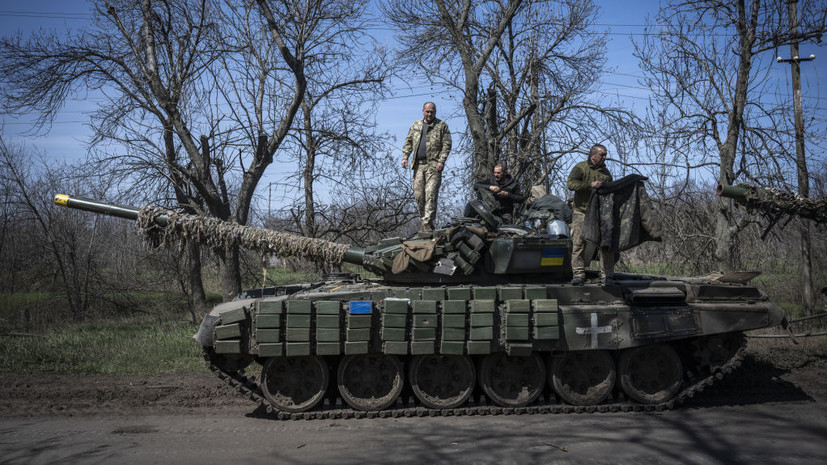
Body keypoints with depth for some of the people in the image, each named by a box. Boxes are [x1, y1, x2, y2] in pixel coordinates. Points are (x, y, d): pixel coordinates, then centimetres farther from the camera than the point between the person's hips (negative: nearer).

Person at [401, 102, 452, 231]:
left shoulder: (442, 126, 5)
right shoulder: (416, 125, 18)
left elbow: (446, 145, -1)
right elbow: (408, 142, 19)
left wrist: (441, 161, -12)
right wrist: (405, 157, 5)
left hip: (433, 165, -4)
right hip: (418, 165, 4)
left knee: (431, 194, -12)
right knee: (418, 195, 3)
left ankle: (427, 223, -13)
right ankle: (424, 219, 14)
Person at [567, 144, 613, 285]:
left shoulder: (605, 171, 17)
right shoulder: (580, 168, 0)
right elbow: (571, 184, -16)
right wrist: (590, 185, -21)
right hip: (582, 211, -4)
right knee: (579, 243, -6)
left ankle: (607, 275, 4)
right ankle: (578, 275, -3)